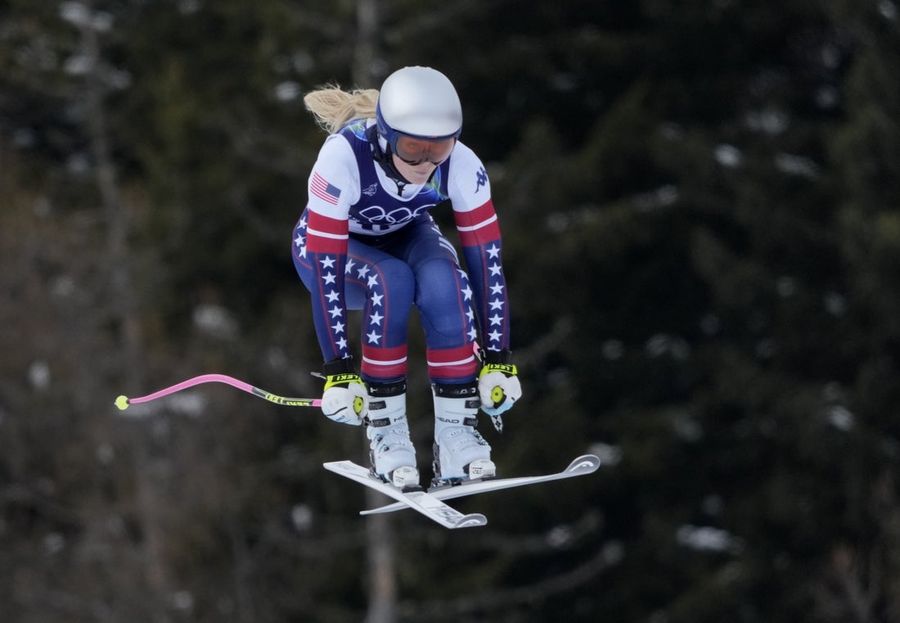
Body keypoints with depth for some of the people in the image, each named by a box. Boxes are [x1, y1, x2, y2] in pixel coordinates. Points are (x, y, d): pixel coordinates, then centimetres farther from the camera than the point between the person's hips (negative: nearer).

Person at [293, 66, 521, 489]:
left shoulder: (461, 166, -29)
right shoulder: (344, 157, -38)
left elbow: (486, 261, -23)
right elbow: (325, 271, -37)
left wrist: (498, 358, -25)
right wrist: (338, 371, -38)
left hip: (405, 236, 2)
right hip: (333, 245, -2)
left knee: (444, 280, -32)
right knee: (391, 282, -35)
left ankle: (456, 431, -23)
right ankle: (385, 430, -22)